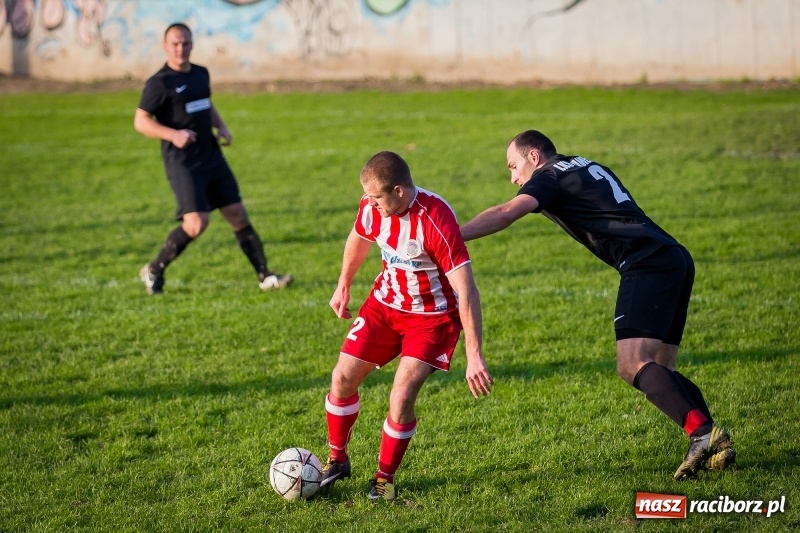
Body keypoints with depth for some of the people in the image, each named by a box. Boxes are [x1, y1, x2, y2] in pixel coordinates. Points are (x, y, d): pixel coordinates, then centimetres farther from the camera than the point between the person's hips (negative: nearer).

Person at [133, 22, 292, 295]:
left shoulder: (201, 73, 12)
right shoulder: (160, 83, -9)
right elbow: (140, 121, -10)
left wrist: (221, 127, 10)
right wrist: (173, 134, -24)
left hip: (212, 158, 7)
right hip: (183, 164, -7)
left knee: (238, 216, 5)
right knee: (196, 223, -17)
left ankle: (265, 276, 11)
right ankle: (153, 271, 2)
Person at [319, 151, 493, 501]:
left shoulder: (436, 221, -33)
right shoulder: (372, 205, -15)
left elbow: (466, 291, -31)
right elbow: (358, 239, 12)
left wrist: (474, 356, -32)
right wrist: (343, 287, 24)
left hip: (432, 316, -6)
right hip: (385, 303, 6)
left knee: (401, 397, -17)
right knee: (342, 378, 2)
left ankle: (385, 478, 7)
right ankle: (337, 460, 26)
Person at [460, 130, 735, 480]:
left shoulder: (550, 176, 2)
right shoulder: (589, 167, 28)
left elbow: (505, 214, -13)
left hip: (646, 264, -9)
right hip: (677, 260, 9)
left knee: (632, 366, -18)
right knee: (658, 370, 11)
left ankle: (702, 432, -32)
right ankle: (715, 446, 0)